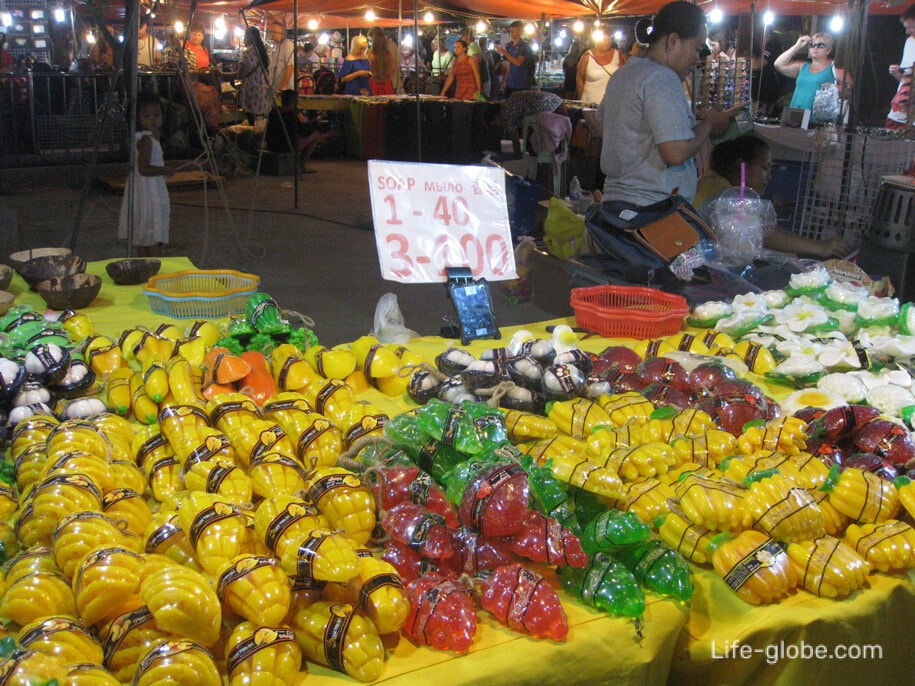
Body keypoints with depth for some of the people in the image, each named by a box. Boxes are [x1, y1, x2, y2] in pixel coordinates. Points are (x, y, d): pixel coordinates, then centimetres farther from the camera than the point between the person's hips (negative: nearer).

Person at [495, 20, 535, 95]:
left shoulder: (525, 46, -8)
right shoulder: (509, 45, 11)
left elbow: (518, 63, -20)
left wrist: (504, 52, -23)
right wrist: (506, 80, 14)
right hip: (510, 84, 6)